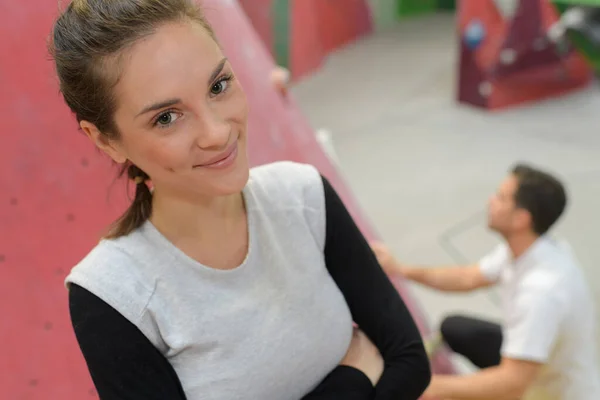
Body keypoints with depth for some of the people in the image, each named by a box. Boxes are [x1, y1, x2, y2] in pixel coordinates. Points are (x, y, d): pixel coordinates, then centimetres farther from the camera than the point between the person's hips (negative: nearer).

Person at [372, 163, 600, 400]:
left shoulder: (542, 291, -37)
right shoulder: (523, 247, -11)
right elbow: (469, 278, 6)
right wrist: (400, 270, -2)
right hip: (528, 362, 8)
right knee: (454, 328, 13)